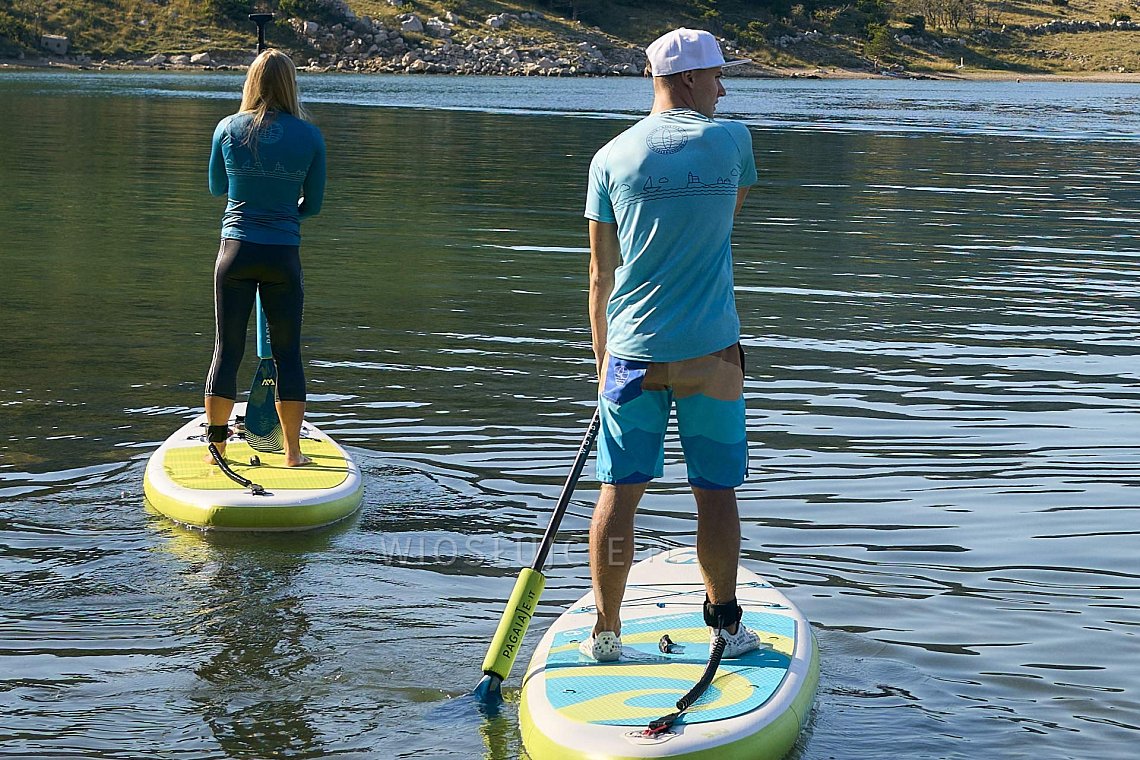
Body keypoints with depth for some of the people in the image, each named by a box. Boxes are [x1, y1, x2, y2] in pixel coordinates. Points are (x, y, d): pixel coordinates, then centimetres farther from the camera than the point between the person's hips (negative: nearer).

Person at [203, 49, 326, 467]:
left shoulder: (228, 129, -1)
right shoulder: (309, 136, -3)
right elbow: (313, 205, 5)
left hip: (236, 251, 1)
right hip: (283, 256, -1)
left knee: (227, 350, 8)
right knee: (288, 354, 8)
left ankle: (216, 447, 11)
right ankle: (293, 452, 13)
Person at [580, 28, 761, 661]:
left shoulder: (611, 157, 1)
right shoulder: (732, 140, -3)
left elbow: (601, 274, 5)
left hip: (633, 353, 1)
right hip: (710, 351, -1)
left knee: (620, 492, 6)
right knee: (716, 491, 8)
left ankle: (606, 633, 11)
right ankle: (726, 626, 17)